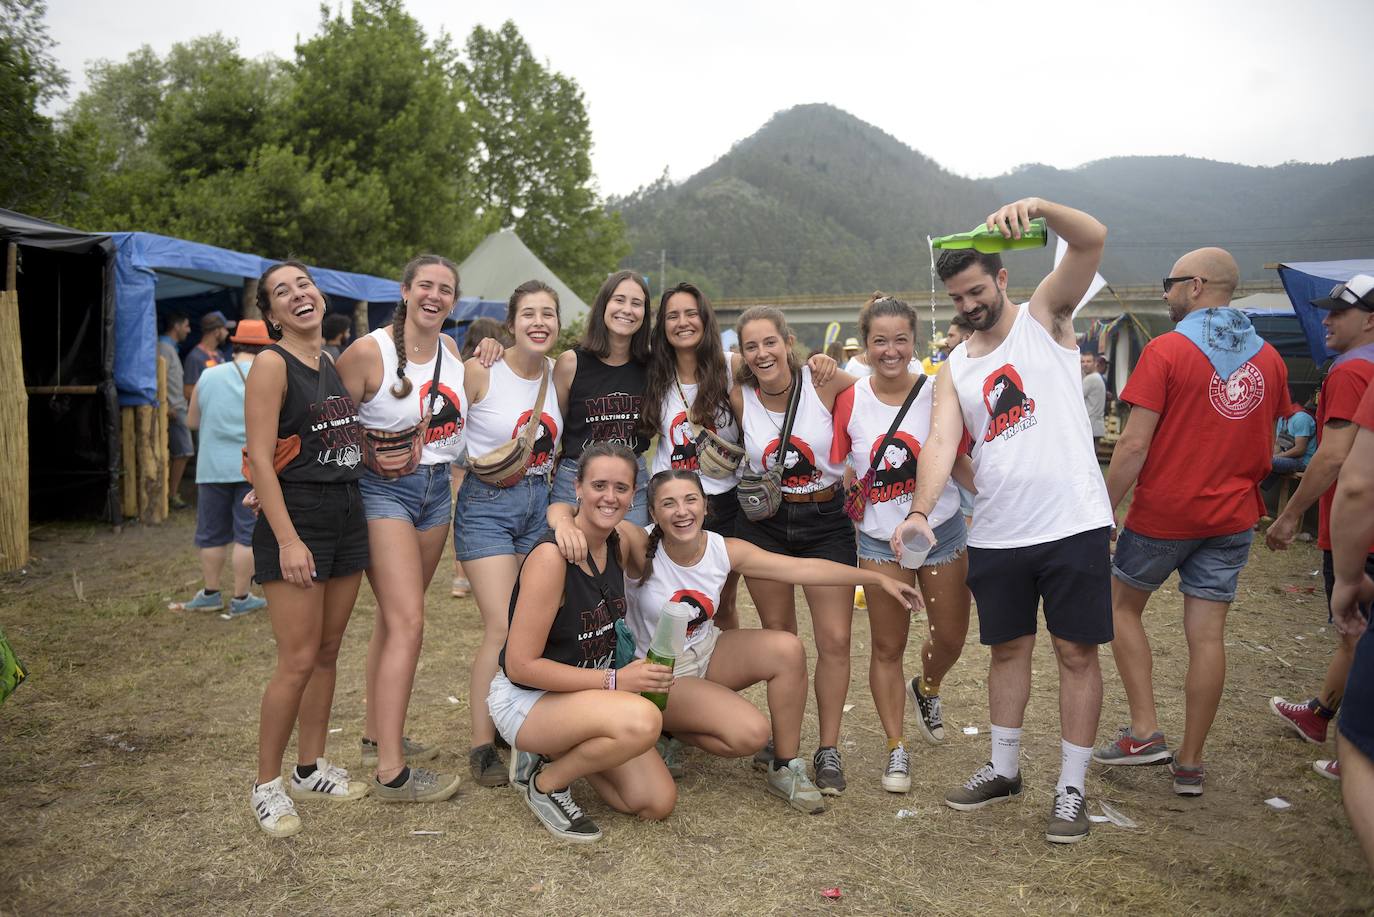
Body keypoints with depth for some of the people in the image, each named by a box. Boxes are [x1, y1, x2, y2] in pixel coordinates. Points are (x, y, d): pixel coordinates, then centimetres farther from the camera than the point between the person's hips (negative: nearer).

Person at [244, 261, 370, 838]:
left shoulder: (336, 363, 13)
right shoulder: (272, 364, -9)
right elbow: (260, 459, -15)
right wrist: (288, 540, -21)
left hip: (348, 518, 7)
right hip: (297, 520, -7)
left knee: (327, 653, 12)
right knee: (298, 661, -6)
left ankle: (310, 769, 26)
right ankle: (267, 785, 10)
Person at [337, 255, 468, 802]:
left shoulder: (453, 350, 8)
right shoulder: (369, 351, -12)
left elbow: (466, 415, 23)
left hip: (436, 489, 7)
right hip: (383, 489, -7)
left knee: (393, 618, 14)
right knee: (408, 623, -14)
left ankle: (377, 735, 27)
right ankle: (391, 772, -10)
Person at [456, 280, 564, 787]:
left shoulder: (559, 373, 4)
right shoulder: (480, 372, -12)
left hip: (539, 503, 5)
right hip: (488, 503, -5)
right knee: (503, 628, -11)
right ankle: (483, 746, 2)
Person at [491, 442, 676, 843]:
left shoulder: (619, 545, -1)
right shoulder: (551, 557, -24)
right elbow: (520, 665, -23)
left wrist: (635, 673, 5)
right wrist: (614, 681, -25)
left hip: (588, 694, 8)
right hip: (526, 700, -8)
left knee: (658, 803, -3)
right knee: (643, 719, -34)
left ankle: (552, 750, 14)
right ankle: (546, 783, -8)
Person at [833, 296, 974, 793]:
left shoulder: (937, 393, -8)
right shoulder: (850, 400, -8)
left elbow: (959, 461, 1)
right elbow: (836, 470, -1)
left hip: (941, 530, 1)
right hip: (880, 540, -1)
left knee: (950, 636, 11)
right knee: (887, 647, 5)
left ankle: (926, 689, 46)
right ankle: (897, 748, 21)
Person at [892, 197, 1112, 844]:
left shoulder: (1045, 316, 2)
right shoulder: (954, 369, 10)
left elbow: (1092, 241, -14)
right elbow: (940, 441, -6)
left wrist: (1036, 207, -32)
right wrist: (920, 510, -23)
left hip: (1072, 523, -4)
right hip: (996, 534, 4)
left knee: (1077, 652, 4)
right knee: (1008, 649, 15)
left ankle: (1071, 789, 16)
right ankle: (1003, 770, 31)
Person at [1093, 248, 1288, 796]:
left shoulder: (1166, 351, -13)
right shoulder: (1268, 359, 6)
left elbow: (1134, 445, -17)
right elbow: (1266, 449, 14)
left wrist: (1104, 512, -11)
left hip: (1163, 514, -5)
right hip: (1231, 519, 5)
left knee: (1123, 607, 15)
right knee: (1207, 635, 7)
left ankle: (1145, 731, 9)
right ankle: (1190, 763, 15)